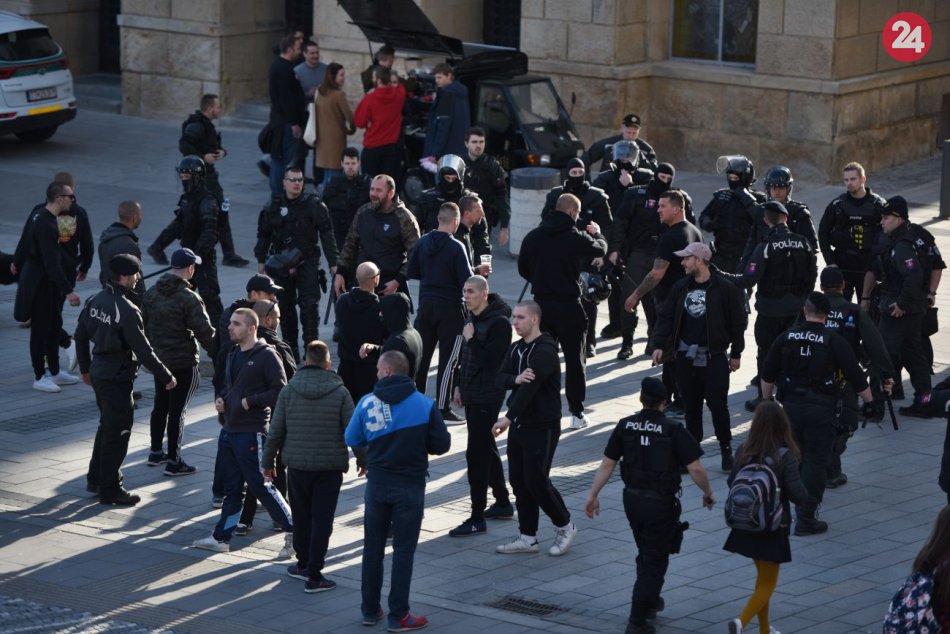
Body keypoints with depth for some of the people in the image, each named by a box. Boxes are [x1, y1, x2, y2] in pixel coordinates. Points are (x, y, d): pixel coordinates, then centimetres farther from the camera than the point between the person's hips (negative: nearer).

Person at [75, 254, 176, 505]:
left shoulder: (94, 301, 3)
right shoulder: (127, 310, -22)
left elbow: (80, 336, 12)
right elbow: (143, 350, -20)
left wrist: (86, 368, 24)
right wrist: (166, 377, -11)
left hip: (98, 372, 9)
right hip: (117, 377, -9)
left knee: (107, 425, 23)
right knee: (117, 432, 1)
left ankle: (96, 478, 32)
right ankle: (110, 489, 8)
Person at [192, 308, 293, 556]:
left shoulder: (267, 356, -12)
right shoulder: (233, 355, 15)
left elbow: (280, 391, -15)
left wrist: (251, 401, -18)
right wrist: (220, 398, 7)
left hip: (252, 432, -8)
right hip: (229, 430, 8)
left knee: (260, 485, -6)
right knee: (231, 485, 13)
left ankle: (293, 532, 3)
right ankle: (221, 537, 19)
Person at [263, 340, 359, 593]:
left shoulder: (289, 390, -4)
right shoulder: (339, 392, -7)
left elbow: (276, 431, 0)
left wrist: (268, 462, 12)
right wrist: (362, 459, 13)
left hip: (297, 465, 2)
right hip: (330, 467, -2)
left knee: (301, 516, 18)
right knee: (322, 520, 1)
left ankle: (304, 563, 31)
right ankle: (313, 575, 0)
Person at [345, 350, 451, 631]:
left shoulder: (367, 403, -7)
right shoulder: (425, 404, -11)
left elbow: (352, 440, 2)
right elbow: (442, 444, -6)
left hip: (377, 483, 2)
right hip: (410, 486, -2)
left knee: (373, 547, 15)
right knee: (403, 550, 4)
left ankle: (370, 610, 21)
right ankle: (398, 616, 5)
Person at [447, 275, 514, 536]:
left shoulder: (499, 323, -18)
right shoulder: (472, 317, 9)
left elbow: (491, 360, -24)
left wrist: (471, 338, -20)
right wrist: (460, 385, 20)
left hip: (487, 397, -9)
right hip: (472, 394, 10)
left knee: (476, 453, -9)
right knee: (487, 449, 18)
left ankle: (477, 519, -6)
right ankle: (502, 503, 31)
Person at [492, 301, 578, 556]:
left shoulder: (544, 351, -17)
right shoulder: (516, 348, 10)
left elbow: (530, 386, -26)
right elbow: (500, 379, 1)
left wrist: (508, 418, -33)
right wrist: (515, 378, -23)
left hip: (542, 427, -8)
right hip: (519, 424, 8)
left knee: (536, 480, -6)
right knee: (518, 480, 9)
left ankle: (565, 527, 13)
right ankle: (527, 537, 17)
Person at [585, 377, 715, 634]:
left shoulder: (625, 426, -3)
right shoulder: (673, 430, -14)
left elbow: (607, 464, -3)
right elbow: (696, 469, -14)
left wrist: (593, 496, 4)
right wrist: (708, 494, 2)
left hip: (632, 498, 5)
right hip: (661, 503, -5)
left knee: (647, 553, 26)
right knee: (654, 561, 3)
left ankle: (650, 601, 41)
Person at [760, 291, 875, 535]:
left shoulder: (786, 337, 1)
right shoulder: (834, 341, -8)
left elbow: (767, 375, 6)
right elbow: (856, 378, -5)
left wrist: (767, 402, 20)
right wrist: (870, 402, 9)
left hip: (791, 405, 3)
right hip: (821, 409, -3)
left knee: (795, 458, 20)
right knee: (815, 461, 2)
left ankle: (800, 504, 32)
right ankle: (806, 518, 1)